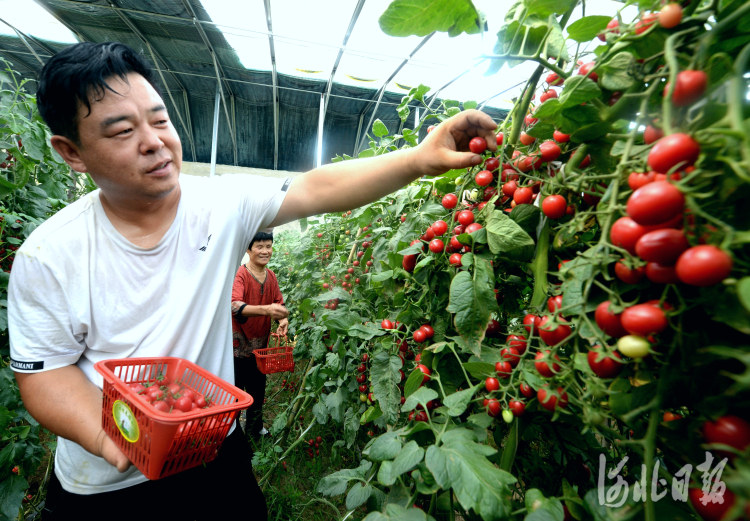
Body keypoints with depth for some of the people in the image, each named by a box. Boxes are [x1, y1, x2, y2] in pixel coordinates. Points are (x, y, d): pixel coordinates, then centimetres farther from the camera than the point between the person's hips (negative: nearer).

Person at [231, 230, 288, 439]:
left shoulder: (271, 276, 3)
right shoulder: (240, 275, -18)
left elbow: (279, 303, 6)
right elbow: (235, 306, -32)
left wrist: (283, 320, -16)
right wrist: (266, 310, -48)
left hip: (260, 345, 6)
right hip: (238, 344, -6)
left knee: (258, 390, 21)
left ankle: (255, 429, 42)